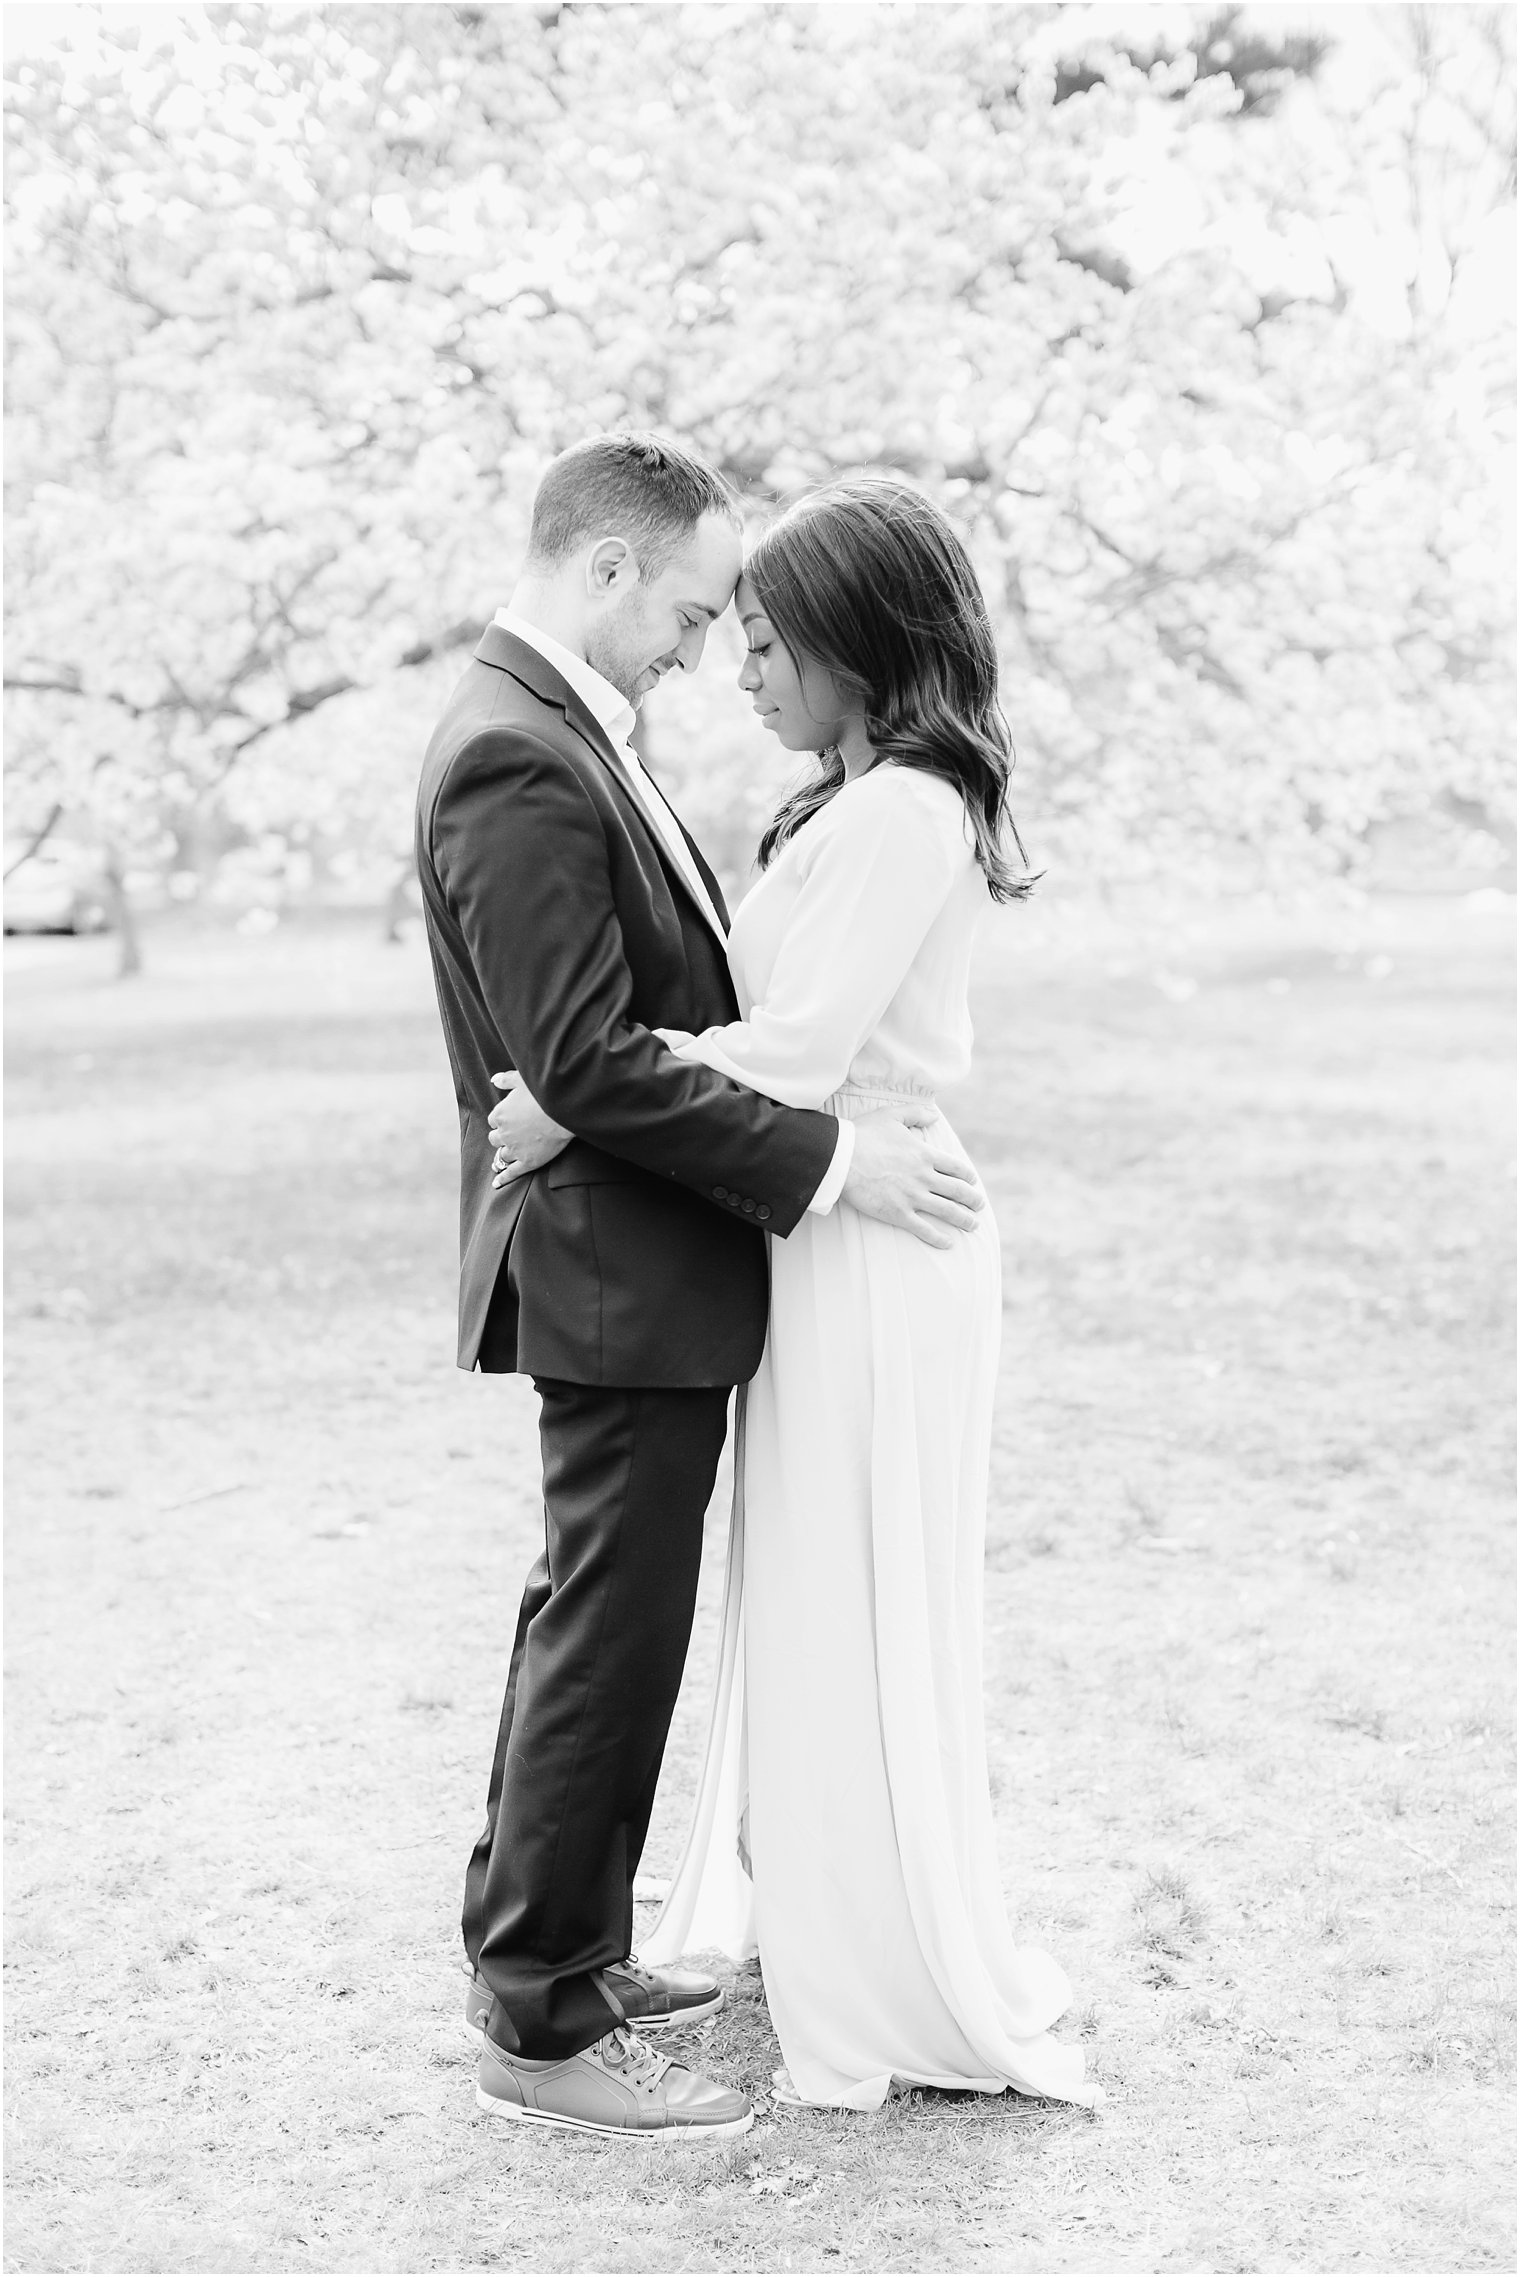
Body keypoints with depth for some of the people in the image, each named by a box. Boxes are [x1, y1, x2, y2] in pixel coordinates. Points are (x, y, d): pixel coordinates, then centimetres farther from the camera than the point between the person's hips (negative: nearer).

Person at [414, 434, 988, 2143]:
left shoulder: (555, 732, 11)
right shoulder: (516, 761, -21)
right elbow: (588, 1066, -26)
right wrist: (826, 1160, -22)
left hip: (646, 1263, 11)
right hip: (617, 1272, -11)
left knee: (599, 1619, 20)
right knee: (611, 1637, 0)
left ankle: (546, 1946, 35)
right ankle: (544, 2029, 13)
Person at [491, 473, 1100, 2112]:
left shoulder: (901, 813, -18)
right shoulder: (872, 802, 12)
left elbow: (799, 1053, -23)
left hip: (869, 1250, -10)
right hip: (830, 1225, 10)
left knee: (860, 1621, 2)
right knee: (814, 1611, 18)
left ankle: (900, 2000, 16)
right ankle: (816, 1937, 33)